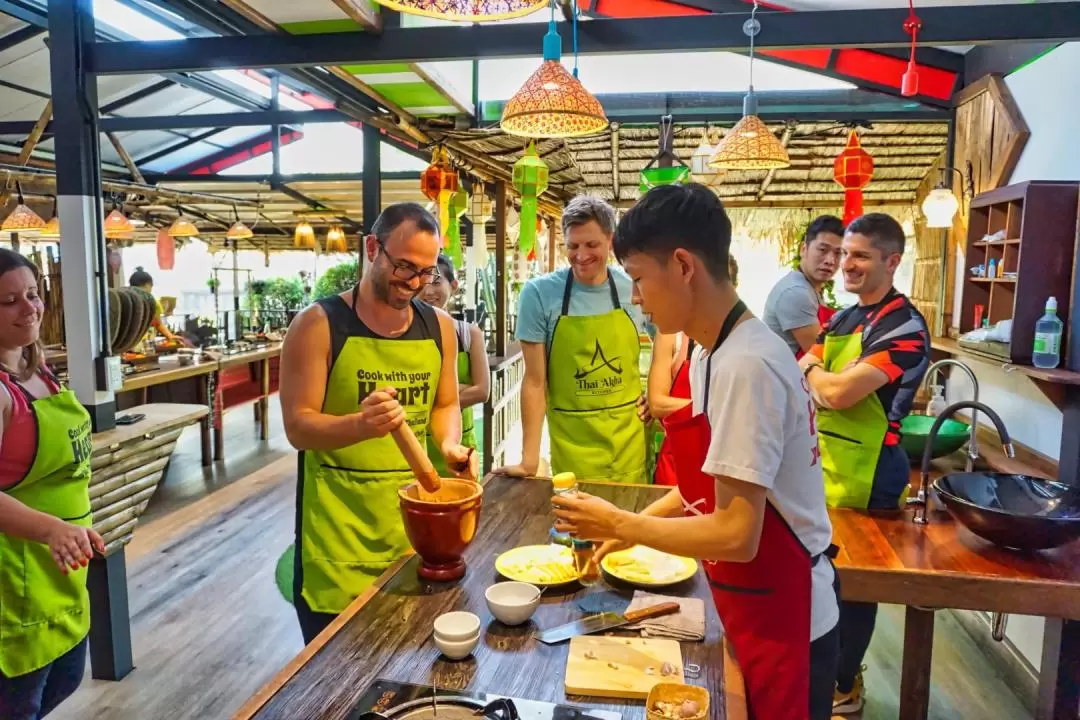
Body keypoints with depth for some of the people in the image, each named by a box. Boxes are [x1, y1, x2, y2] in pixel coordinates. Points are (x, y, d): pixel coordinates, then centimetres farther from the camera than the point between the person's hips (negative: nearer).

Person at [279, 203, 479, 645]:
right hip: (338, 528, -4)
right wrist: (360, 424, -32)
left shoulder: (439, 327, 4)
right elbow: (298, 427, -12)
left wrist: (449, 444, -8)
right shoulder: (318, 324, -10)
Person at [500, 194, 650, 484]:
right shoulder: (539, 293, -10)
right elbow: (535, 380, -8)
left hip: (630, 443, 2)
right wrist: (530, 459, -10)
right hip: (571, 445, -2)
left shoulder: (635, 289, -3)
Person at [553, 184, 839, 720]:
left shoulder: (745, 365, -27)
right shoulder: (714, 351, 2)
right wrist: (633, 527, 6)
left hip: (782, 623, -8)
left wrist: (621, 525, -16)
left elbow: (735, 535, -27)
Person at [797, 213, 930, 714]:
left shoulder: (904, 328, -18)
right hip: (825, 464, 7)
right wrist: (827, 378, -14)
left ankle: (843, 688, 27)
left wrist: (814, 372, -5)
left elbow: (837, 394, -25)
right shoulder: (842, 319, 9)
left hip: (867, 476, -7)